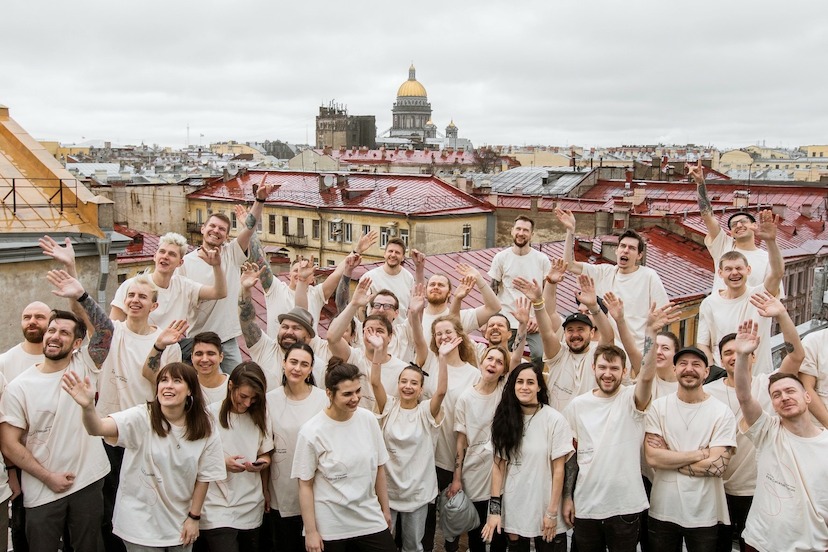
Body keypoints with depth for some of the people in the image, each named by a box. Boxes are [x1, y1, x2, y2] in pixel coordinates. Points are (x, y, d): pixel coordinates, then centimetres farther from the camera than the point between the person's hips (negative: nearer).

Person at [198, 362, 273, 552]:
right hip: (217, 509, -4)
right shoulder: (210, 415, -8)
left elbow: (265, 456, 11)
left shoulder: (259, 415, 6)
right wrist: (222, 463, -19)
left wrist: (262, 464, -10)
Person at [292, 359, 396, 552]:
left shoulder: (368, 419, -5)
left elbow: (379, 468, 6)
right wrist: (310, 532, -7)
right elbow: (305, 485, -8)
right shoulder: (311, 432, -14)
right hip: (329, 527, -3)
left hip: (370, 520, 3)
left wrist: (385, 509, 10)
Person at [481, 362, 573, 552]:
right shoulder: (505, 418, 1)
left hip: (544, 507, -3)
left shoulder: (554, 420, -11)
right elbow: (498, 465, 0)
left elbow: (558, 469, -8)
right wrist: (494, 508, -5)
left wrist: (552, 512, -8)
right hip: (513, 509, 3)